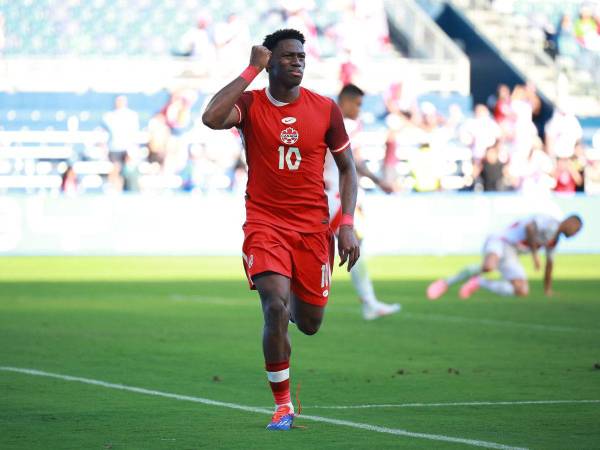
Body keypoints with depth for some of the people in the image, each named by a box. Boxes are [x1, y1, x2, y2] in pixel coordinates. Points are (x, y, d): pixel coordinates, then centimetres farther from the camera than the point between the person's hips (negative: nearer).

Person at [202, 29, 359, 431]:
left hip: (313, 227, 2)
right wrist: (251, 71, -19)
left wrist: (348, 224, -2)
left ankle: (296, 302, 49)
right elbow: (212, 118, -26)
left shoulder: (325, 109, 1)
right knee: (276, 306, -22)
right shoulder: (250, 104, -4)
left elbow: (348, 168, 9)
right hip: (264, 223, -2)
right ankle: (282, 405, -8)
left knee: (309, 324, 8)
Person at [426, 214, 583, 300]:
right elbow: (529, 227, -26)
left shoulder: (554, 238, 21)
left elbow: (549, 264, 34)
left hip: (510, 255, 9)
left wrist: (547, 290, 38)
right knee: (489, 266, -41)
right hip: (500, 242, -9)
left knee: (523, 292, -7)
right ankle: (448, 281, -21)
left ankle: (479, 282, 6)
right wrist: (535, 253, -22)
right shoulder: (550, 223, -10)